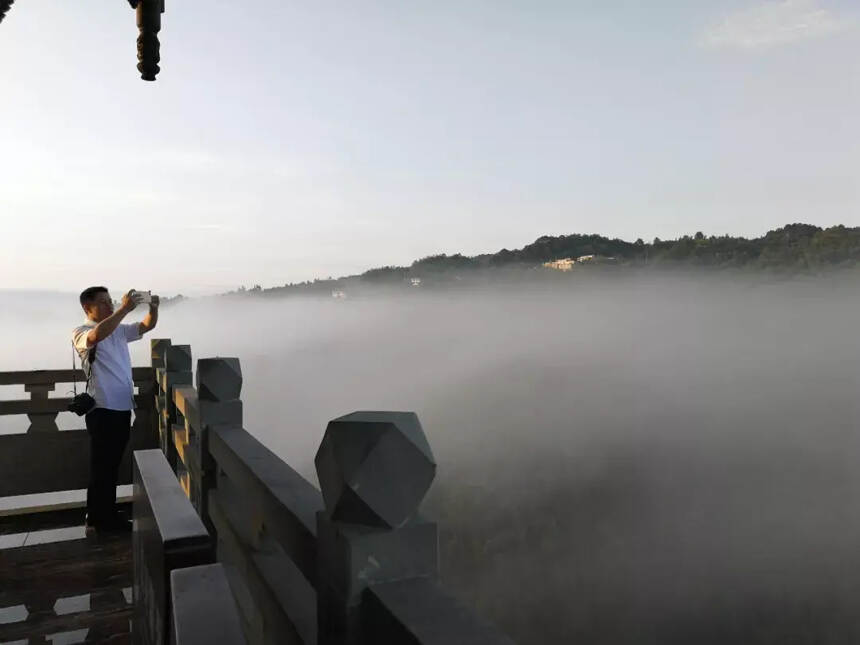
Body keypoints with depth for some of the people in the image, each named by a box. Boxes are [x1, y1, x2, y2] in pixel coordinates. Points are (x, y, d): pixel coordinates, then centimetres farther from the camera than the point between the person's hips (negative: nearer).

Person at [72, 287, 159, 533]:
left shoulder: (120, 330, 14)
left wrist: (153, 308, -9)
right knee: (101, 466, 1)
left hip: (123, 407, 7)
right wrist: (124, 309, -33)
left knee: (113, 465, 15)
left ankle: (108, 515, 25)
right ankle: (97, 520, 12)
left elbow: (147, 326, 13)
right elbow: (96, 336, -31)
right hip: (102, 409, -7)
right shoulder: (80, 332, -8)